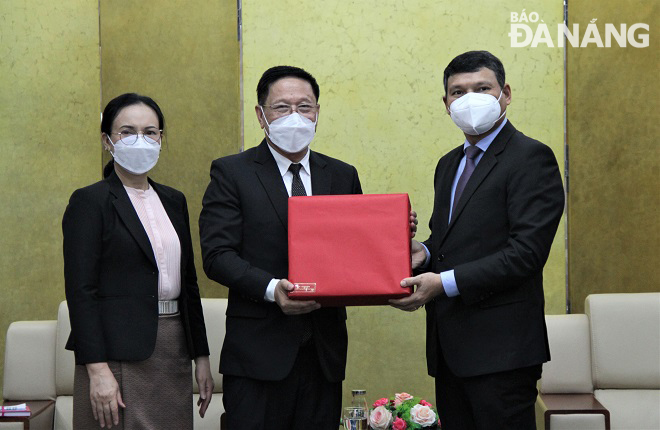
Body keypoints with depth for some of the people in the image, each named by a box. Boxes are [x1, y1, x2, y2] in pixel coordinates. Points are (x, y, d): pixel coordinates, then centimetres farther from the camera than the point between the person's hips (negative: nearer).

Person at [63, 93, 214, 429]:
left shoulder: (173, 200, 13)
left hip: (174, 348, 6)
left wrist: (201, 356, 13)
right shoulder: (89, 201, -6)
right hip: (119, 356, -6)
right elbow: (80, 290, -12)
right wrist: (97, 370, -18)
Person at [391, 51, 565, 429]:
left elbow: (526, 251, -18)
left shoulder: (531, 158, -9)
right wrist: (425, 253, 1)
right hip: (449, 346, 8)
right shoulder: (449, 164, 19)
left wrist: (445, 282, -20)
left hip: (500, 347, -8)